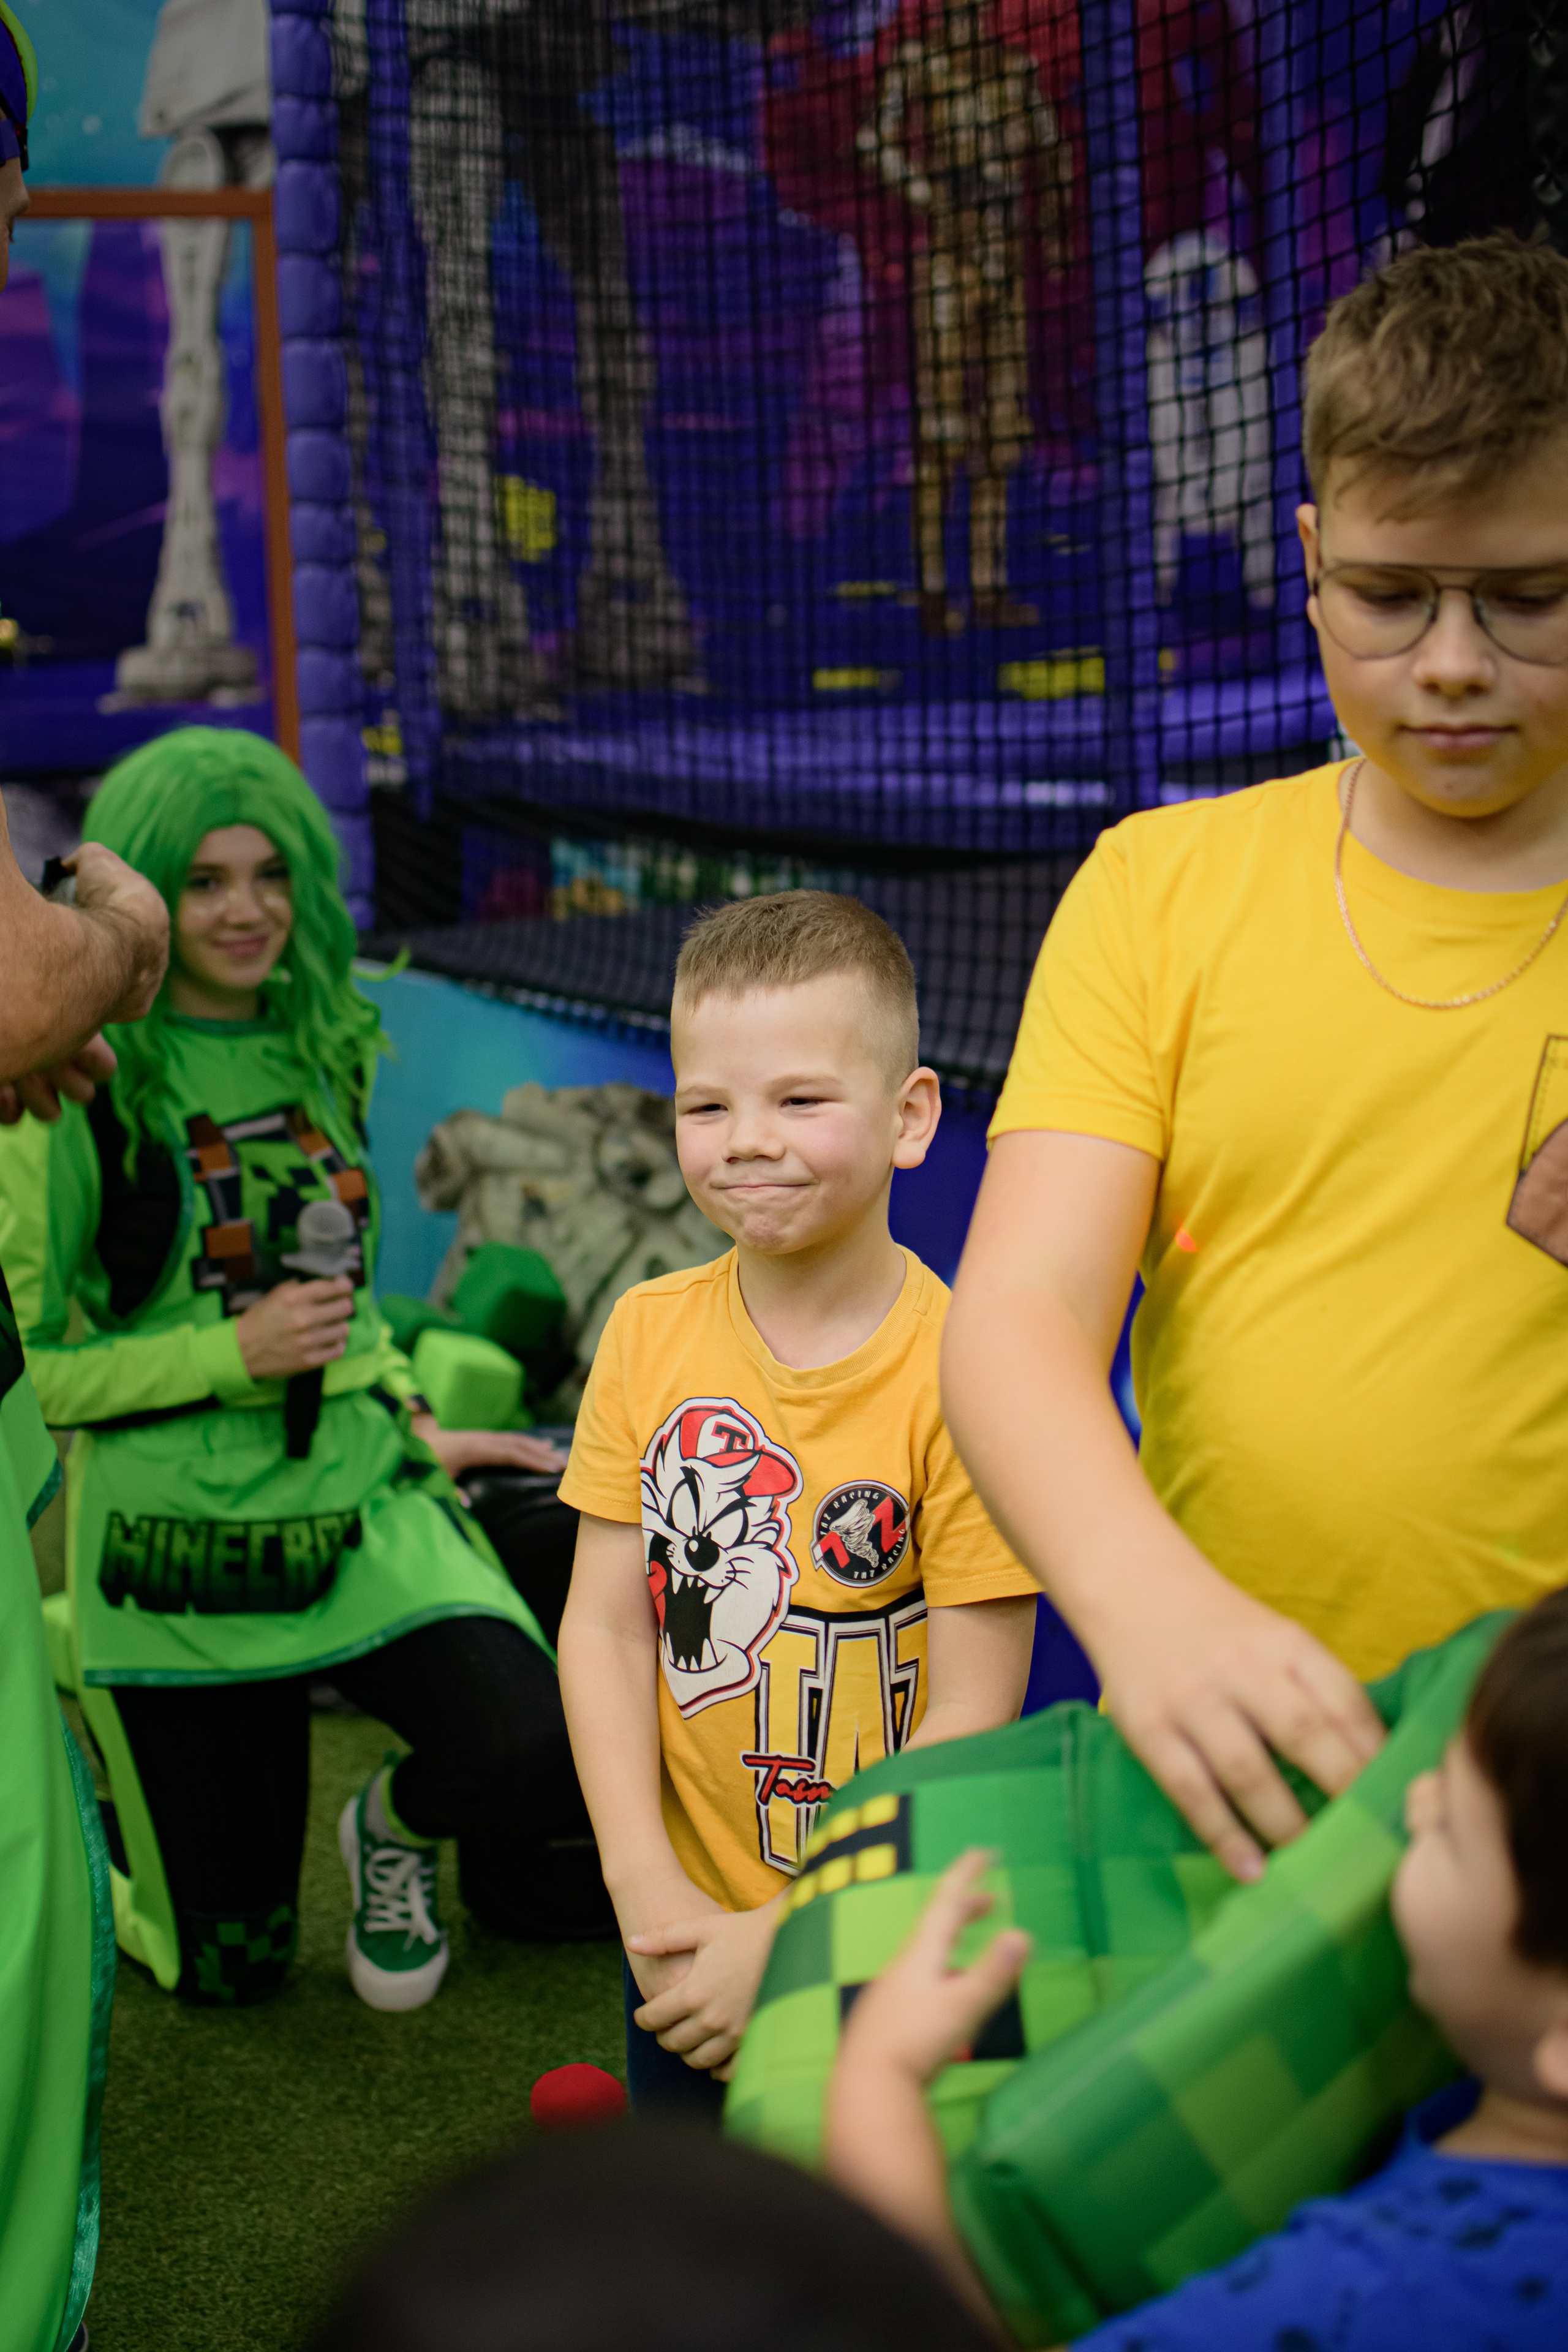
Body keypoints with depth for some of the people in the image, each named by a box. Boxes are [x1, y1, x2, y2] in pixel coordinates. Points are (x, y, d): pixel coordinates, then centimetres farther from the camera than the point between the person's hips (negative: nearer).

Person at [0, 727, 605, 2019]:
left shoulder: (326, 1045, 8)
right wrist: (232, 1353, -18)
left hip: (365, 1502, 4)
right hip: (180, 1538, -4)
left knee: (547, 1765, -23)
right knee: (232, 1969, 6)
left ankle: (395, 1824, 13)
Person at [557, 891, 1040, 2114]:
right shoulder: (649, 1335, -4)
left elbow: (971, 1717, -17)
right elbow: (605, 1625, -4)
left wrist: (793, 1942, -18)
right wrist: (649, 1894, -13)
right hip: (687, 1942, 4)